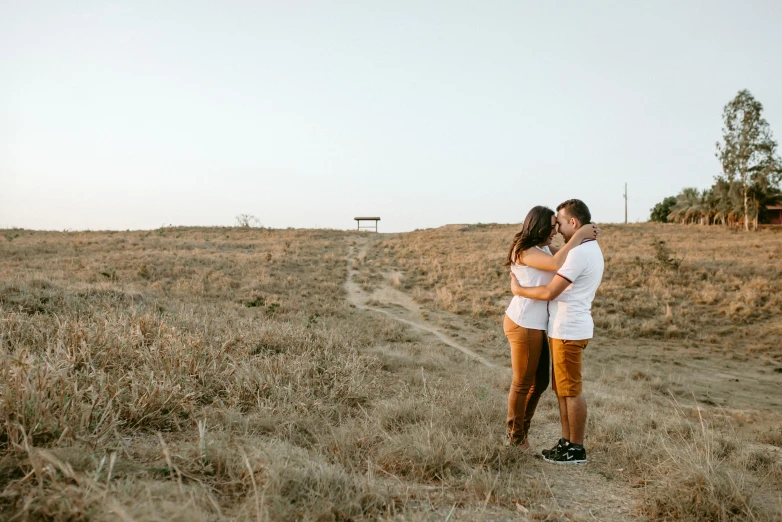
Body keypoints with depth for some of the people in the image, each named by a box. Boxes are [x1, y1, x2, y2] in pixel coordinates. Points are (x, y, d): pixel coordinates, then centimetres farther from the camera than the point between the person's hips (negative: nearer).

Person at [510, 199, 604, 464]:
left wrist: (519, 290, -7)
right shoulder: (591, 249, 14)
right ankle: (567, 442, 23)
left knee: (571, 390, 0)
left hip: (568, 331, -10)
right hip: (565, 329, 10)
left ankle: (577, 449, 10)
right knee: (562, 389, 15)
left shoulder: (578, 253, -20)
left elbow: (549, 293, -21)